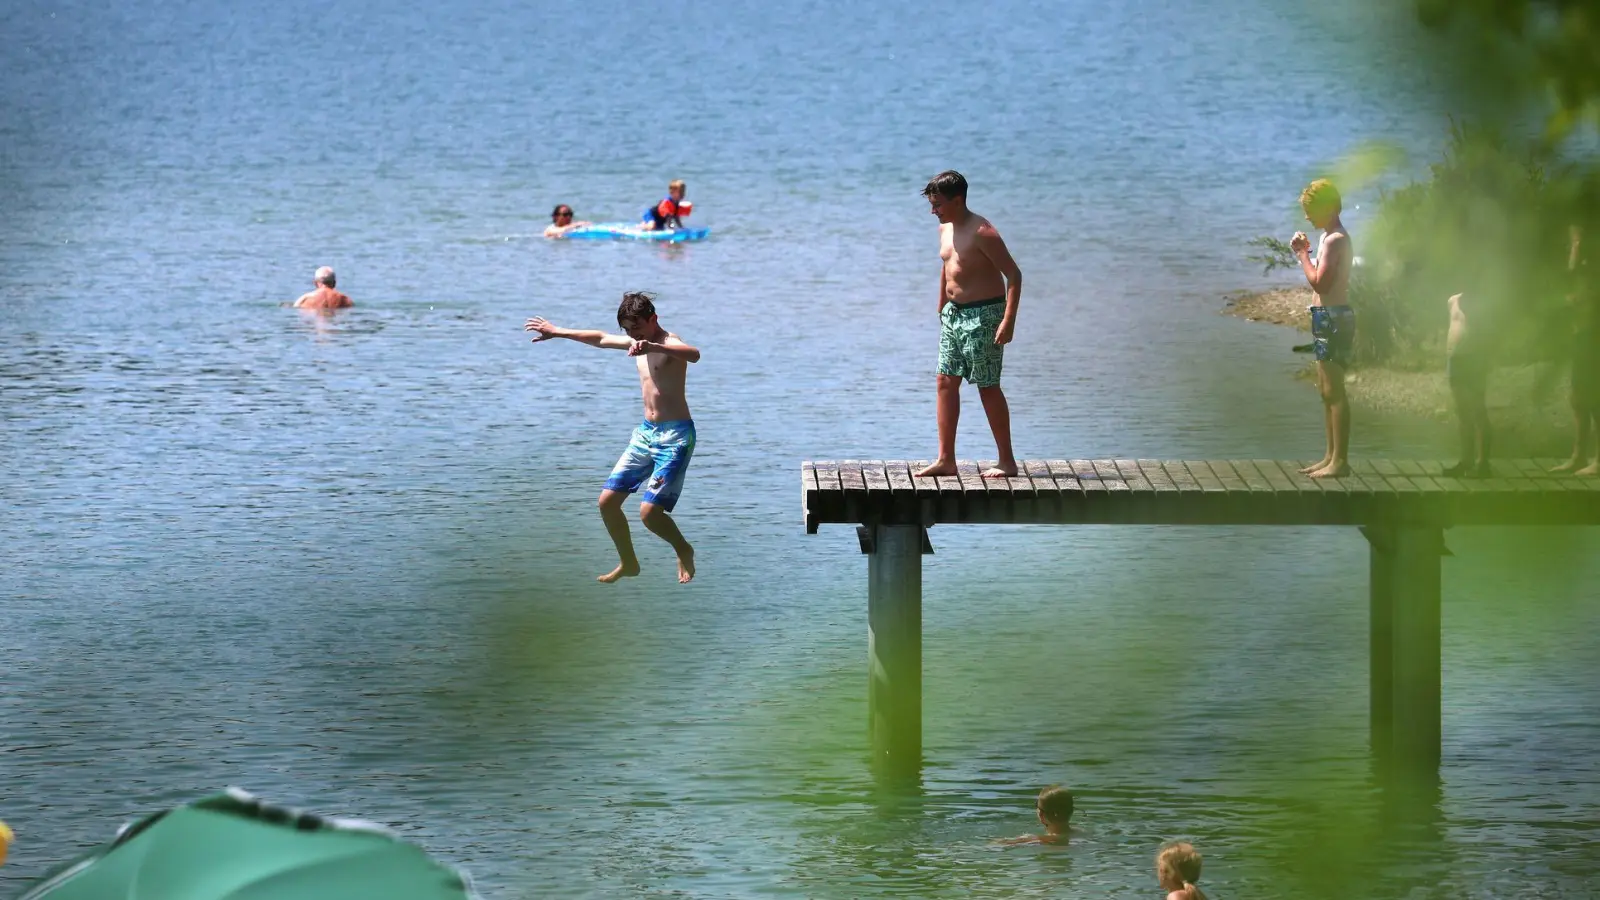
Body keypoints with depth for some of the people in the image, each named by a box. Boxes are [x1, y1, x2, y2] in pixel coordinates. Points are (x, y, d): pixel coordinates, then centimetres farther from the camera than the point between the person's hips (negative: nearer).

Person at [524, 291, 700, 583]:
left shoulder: (669, 343, -15)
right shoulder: (637, 343, 12)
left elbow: (693, 354, -40)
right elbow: (601, 339, 30)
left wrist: (652, 347, -54)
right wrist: (558, 332, 36)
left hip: (675, 436, -9)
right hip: (646, 433, 9)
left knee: (649, 511, -18)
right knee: (607, 501, 6)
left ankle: (684, 551, 10)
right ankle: (628, 564, 24)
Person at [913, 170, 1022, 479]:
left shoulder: (981, 233, -19)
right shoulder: (945, 229, 8)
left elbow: (1014, 274, -20)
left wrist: (1008, 321, -25)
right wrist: (942, 309, 27)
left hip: (983, 315, -9)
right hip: (954, 314, 9)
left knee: (988, 387, -4)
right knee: (945, 382, 5)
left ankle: (1007, 461, 5)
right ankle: (946, 460, 8)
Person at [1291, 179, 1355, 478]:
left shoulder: (1334, 240, -16)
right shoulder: (1332, 237, 16)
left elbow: (1320, 282, -23)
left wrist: (1302, 254, -12)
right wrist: (1304, 253, 6)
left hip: (1333, 317, -11)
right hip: (1328, 318, 11)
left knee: (1334, 391, -10)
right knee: (1327, 390, 16)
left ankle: (1340, 461, -10)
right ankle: (1332, 456, 22)